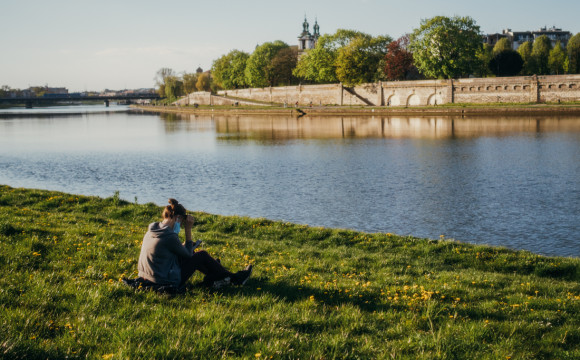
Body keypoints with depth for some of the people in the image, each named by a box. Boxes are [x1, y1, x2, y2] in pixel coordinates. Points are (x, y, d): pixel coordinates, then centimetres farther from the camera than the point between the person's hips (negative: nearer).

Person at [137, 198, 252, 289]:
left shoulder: (151, 231, 3)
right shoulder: (169, 237, -24)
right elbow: (188, 254, -6)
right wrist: (188, 229, -6)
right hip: (166, 282, -8)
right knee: (202, 255, 5)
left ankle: (212, 278, 32)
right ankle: (234, 278, 20)